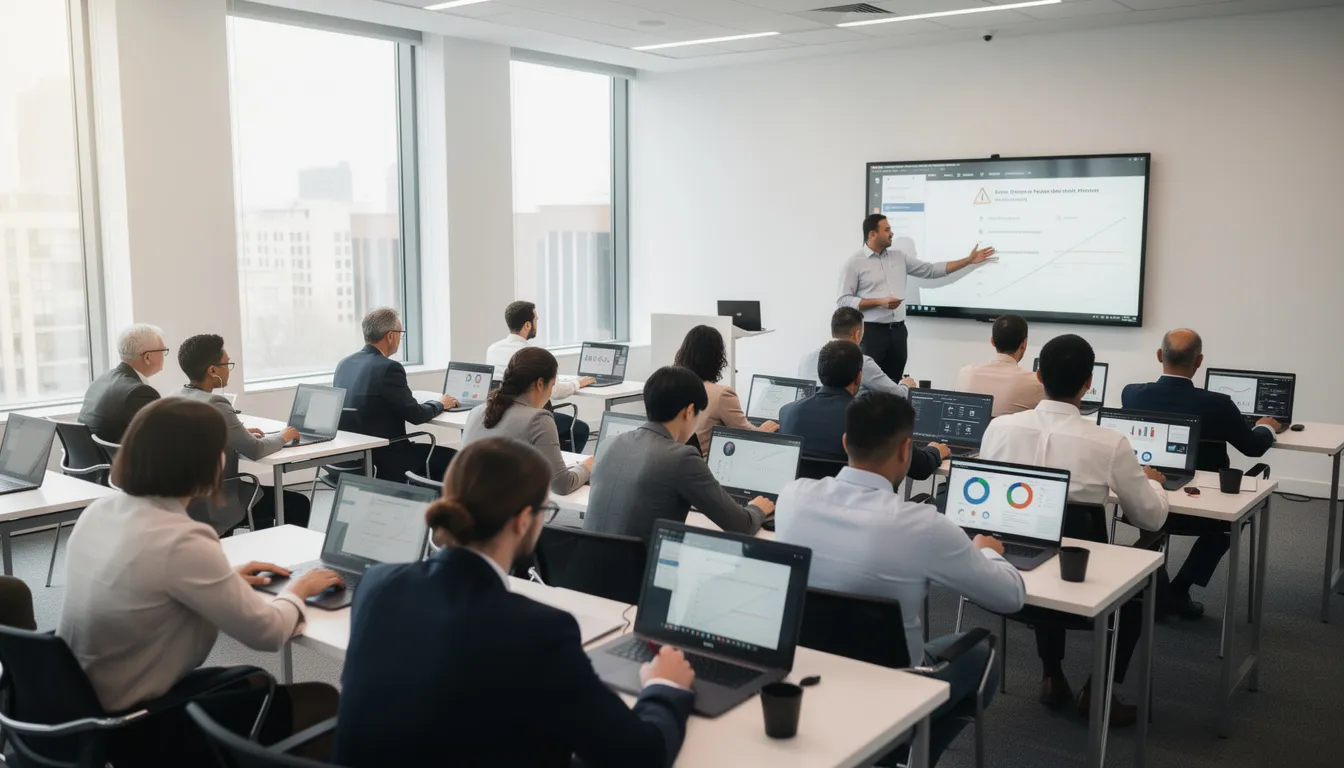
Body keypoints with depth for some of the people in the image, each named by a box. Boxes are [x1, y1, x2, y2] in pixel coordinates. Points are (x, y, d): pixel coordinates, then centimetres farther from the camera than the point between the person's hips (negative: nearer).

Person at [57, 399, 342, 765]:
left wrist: (227, 578, 14)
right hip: (131, 729, -9)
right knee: (322, 701, -1)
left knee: (254, 681, 25)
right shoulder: (180, 541, -26)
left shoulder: (98, 512, 0)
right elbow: (267, 633, -17)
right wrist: (296, 591, 3)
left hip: (81, 708, 9)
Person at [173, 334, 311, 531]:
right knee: (298, 504, 5)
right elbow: (255, 450, -19)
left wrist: (242, 433, 15)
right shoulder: (214, 405, -24)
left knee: (263, 493, 30)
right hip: (212, 508, -9)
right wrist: (282, 437, -1)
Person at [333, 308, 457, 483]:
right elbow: (415, 415, -13)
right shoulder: (388, 368, -18)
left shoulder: (344, 364, 5)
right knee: (450, 458, 8)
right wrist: (440, 404, 6)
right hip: (384, 460, -8)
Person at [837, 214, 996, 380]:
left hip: (898, 330, 5)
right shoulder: (854, 264, -4)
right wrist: (879, 301, -17)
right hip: (872, 331, -5)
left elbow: (931, 270, 16)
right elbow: (843, 301, -8)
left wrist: (969, 260, 12)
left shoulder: (899, 257, 13)